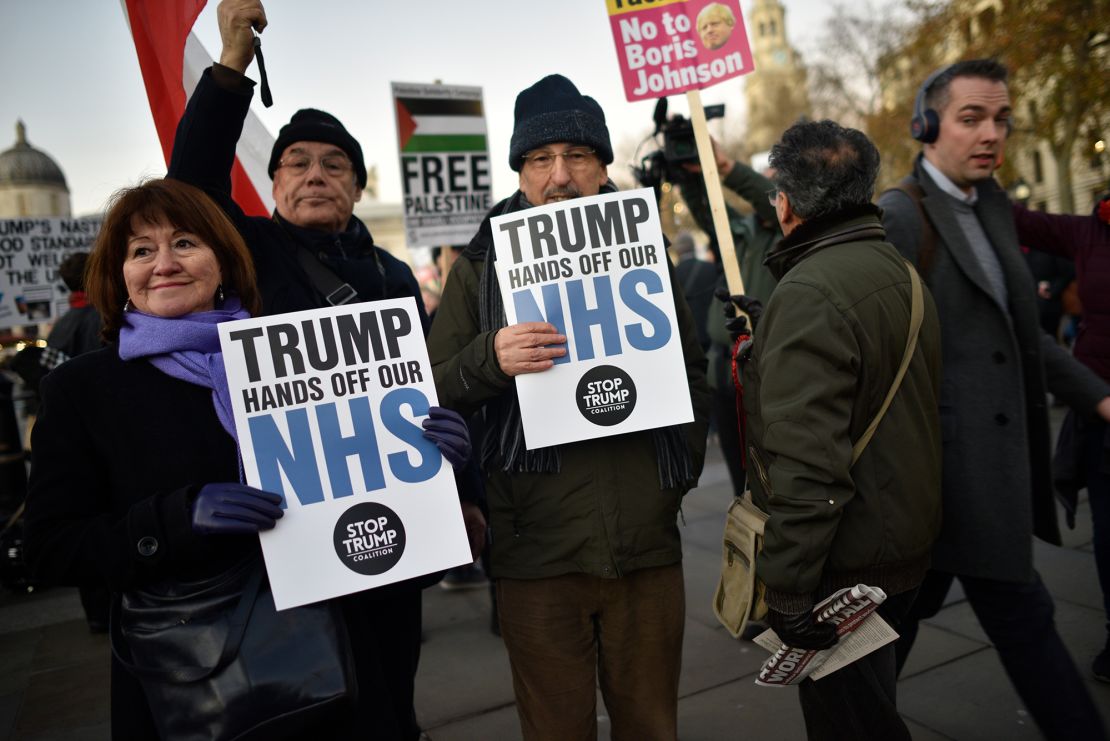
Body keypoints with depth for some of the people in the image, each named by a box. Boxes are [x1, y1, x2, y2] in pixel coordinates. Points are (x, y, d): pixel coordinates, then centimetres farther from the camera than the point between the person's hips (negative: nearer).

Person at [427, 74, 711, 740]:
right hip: (538, 553, -1)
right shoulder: (480, 267, 2)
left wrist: (683, 467, 4)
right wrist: (489, 359, -20)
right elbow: (431, 396, -1)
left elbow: (693, 374, 15)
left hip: (648, 543, 2)